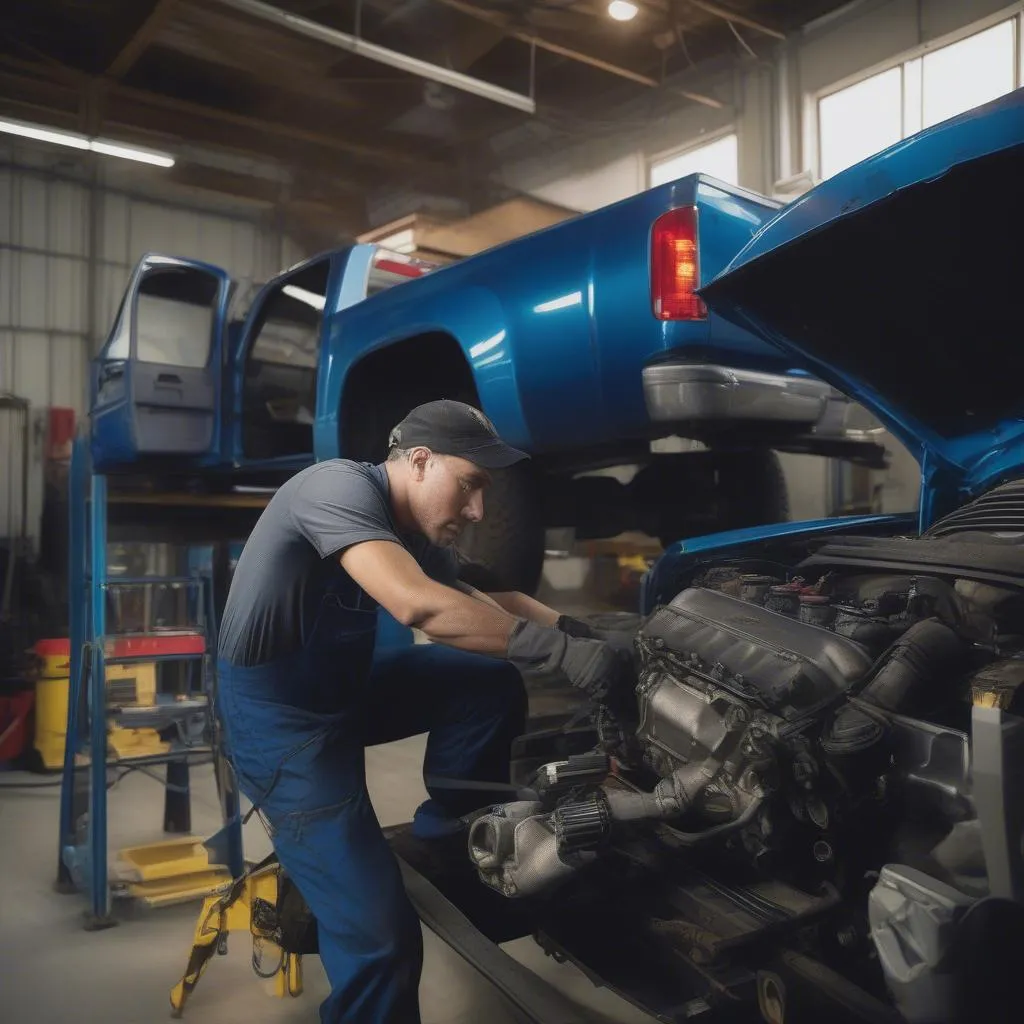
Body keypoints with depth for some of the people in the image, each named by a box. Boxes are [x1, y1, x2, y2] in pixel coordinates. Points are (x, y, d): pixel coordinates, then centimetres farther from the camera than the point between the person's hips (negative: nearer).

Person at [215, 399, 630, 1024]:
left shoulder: (418, 530, 2)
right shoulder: (339, 488, -24)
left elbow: (482, 601, 13)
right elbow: (417, 605, -37)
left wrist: (576, 626, -3)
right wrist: (561, 651, -33)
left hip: (345, 688, 8)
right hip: (279, 717, -8)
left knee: (493, 681, -2)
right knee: (379, 932, -12)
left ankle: (452, 836, 16)